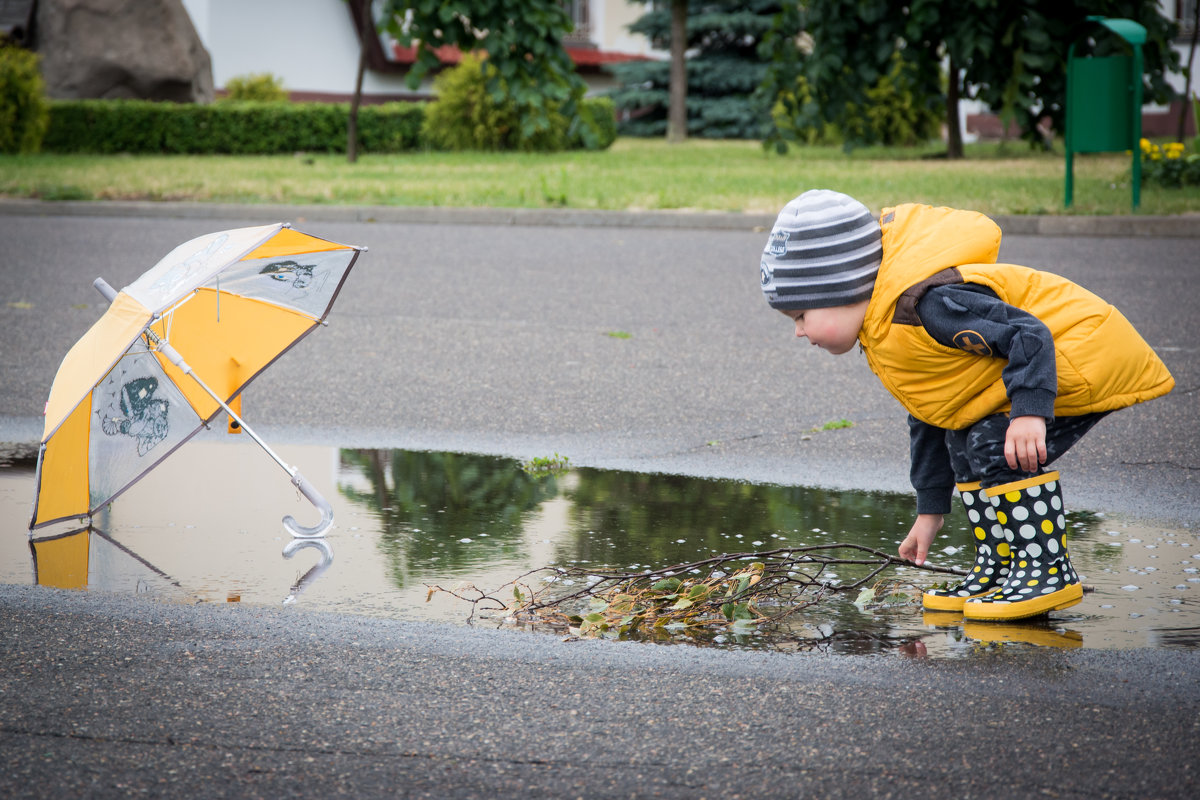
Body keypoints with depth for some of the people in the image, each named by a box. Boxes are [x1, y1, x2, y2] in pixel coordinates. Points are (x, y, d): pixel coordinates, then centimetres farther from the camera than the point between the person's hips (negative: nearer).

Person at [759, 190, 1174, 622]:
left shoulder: (927, 303, -28)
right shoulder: (884, 335, 9)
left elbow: (1027, 334, -31)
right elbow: (926, 420, 19)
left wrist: (1030, 410, -42)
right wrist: (930, 509, 22)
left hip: (1081, 351, -11)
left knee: (1001, 445, -23)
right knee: (965, 444, 15)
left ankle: (1049, 571, -14)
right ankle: (997, 569, 20)